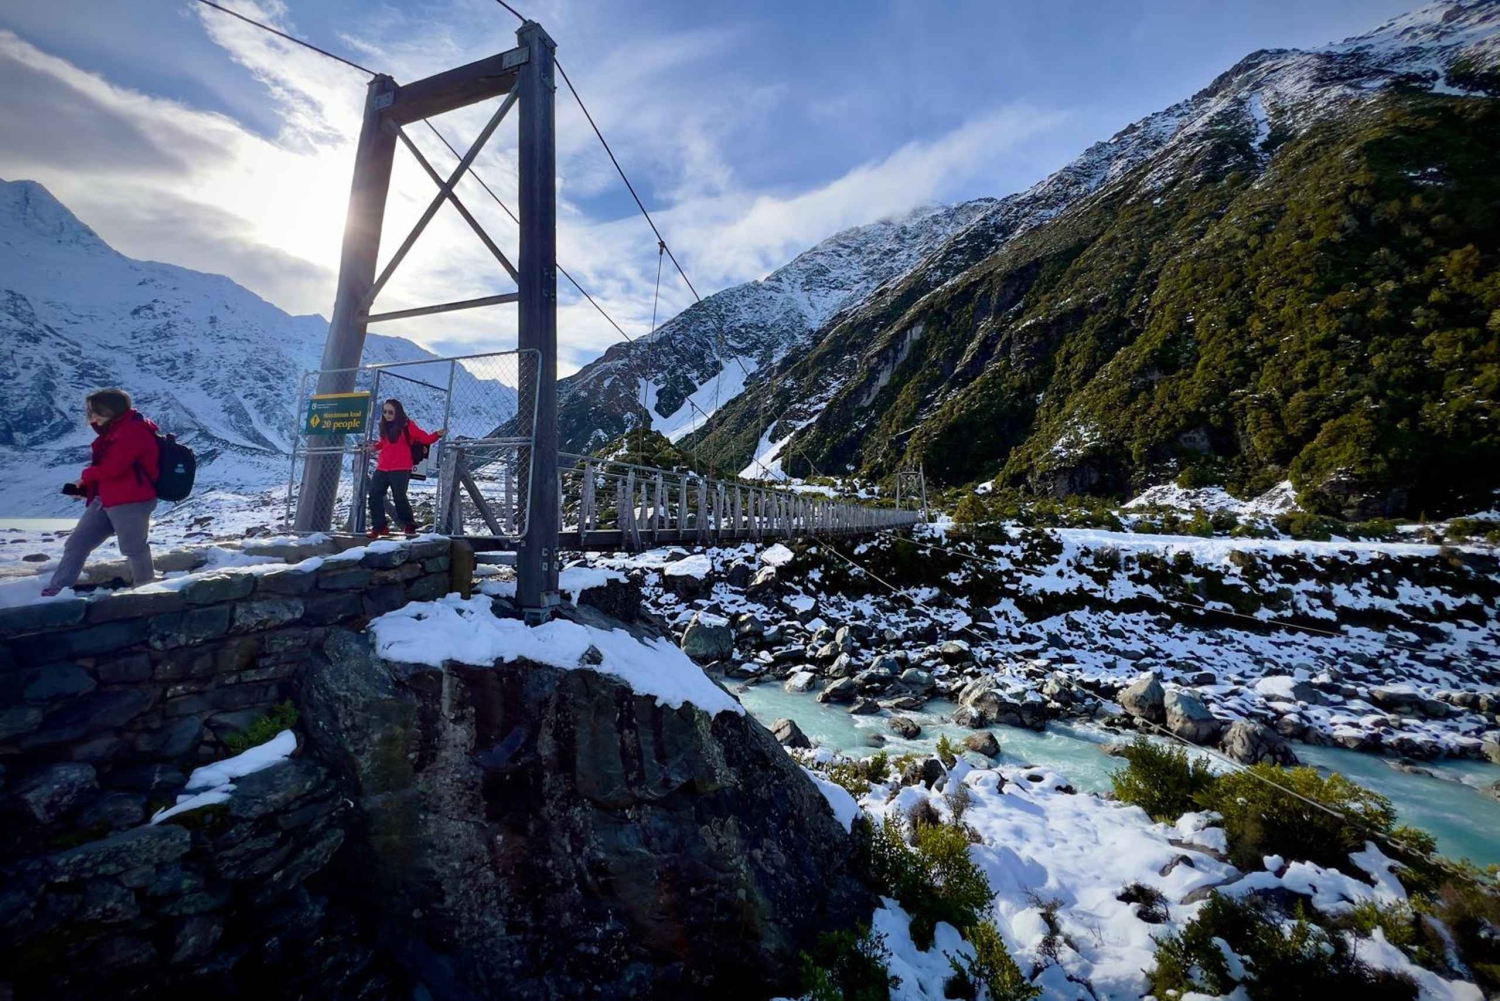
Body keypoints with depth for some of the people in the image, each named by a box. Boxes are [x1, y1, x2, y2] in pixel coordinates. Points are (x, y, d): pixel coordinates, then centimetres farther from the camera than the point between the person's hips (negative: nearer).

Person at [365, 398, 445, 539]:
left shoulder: (407, 425, -4)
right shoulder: (384, 426, 15)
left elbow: (425, 438, -10)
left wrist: (437, 434, -25)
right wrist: (375, 447, 15)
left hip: (400, 469, -7)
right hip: (382, 468, 7)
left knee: (399, 497, -9)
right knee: (374, 495, 5)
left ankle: (410, 526, 7)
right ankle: (379, 527, 16)